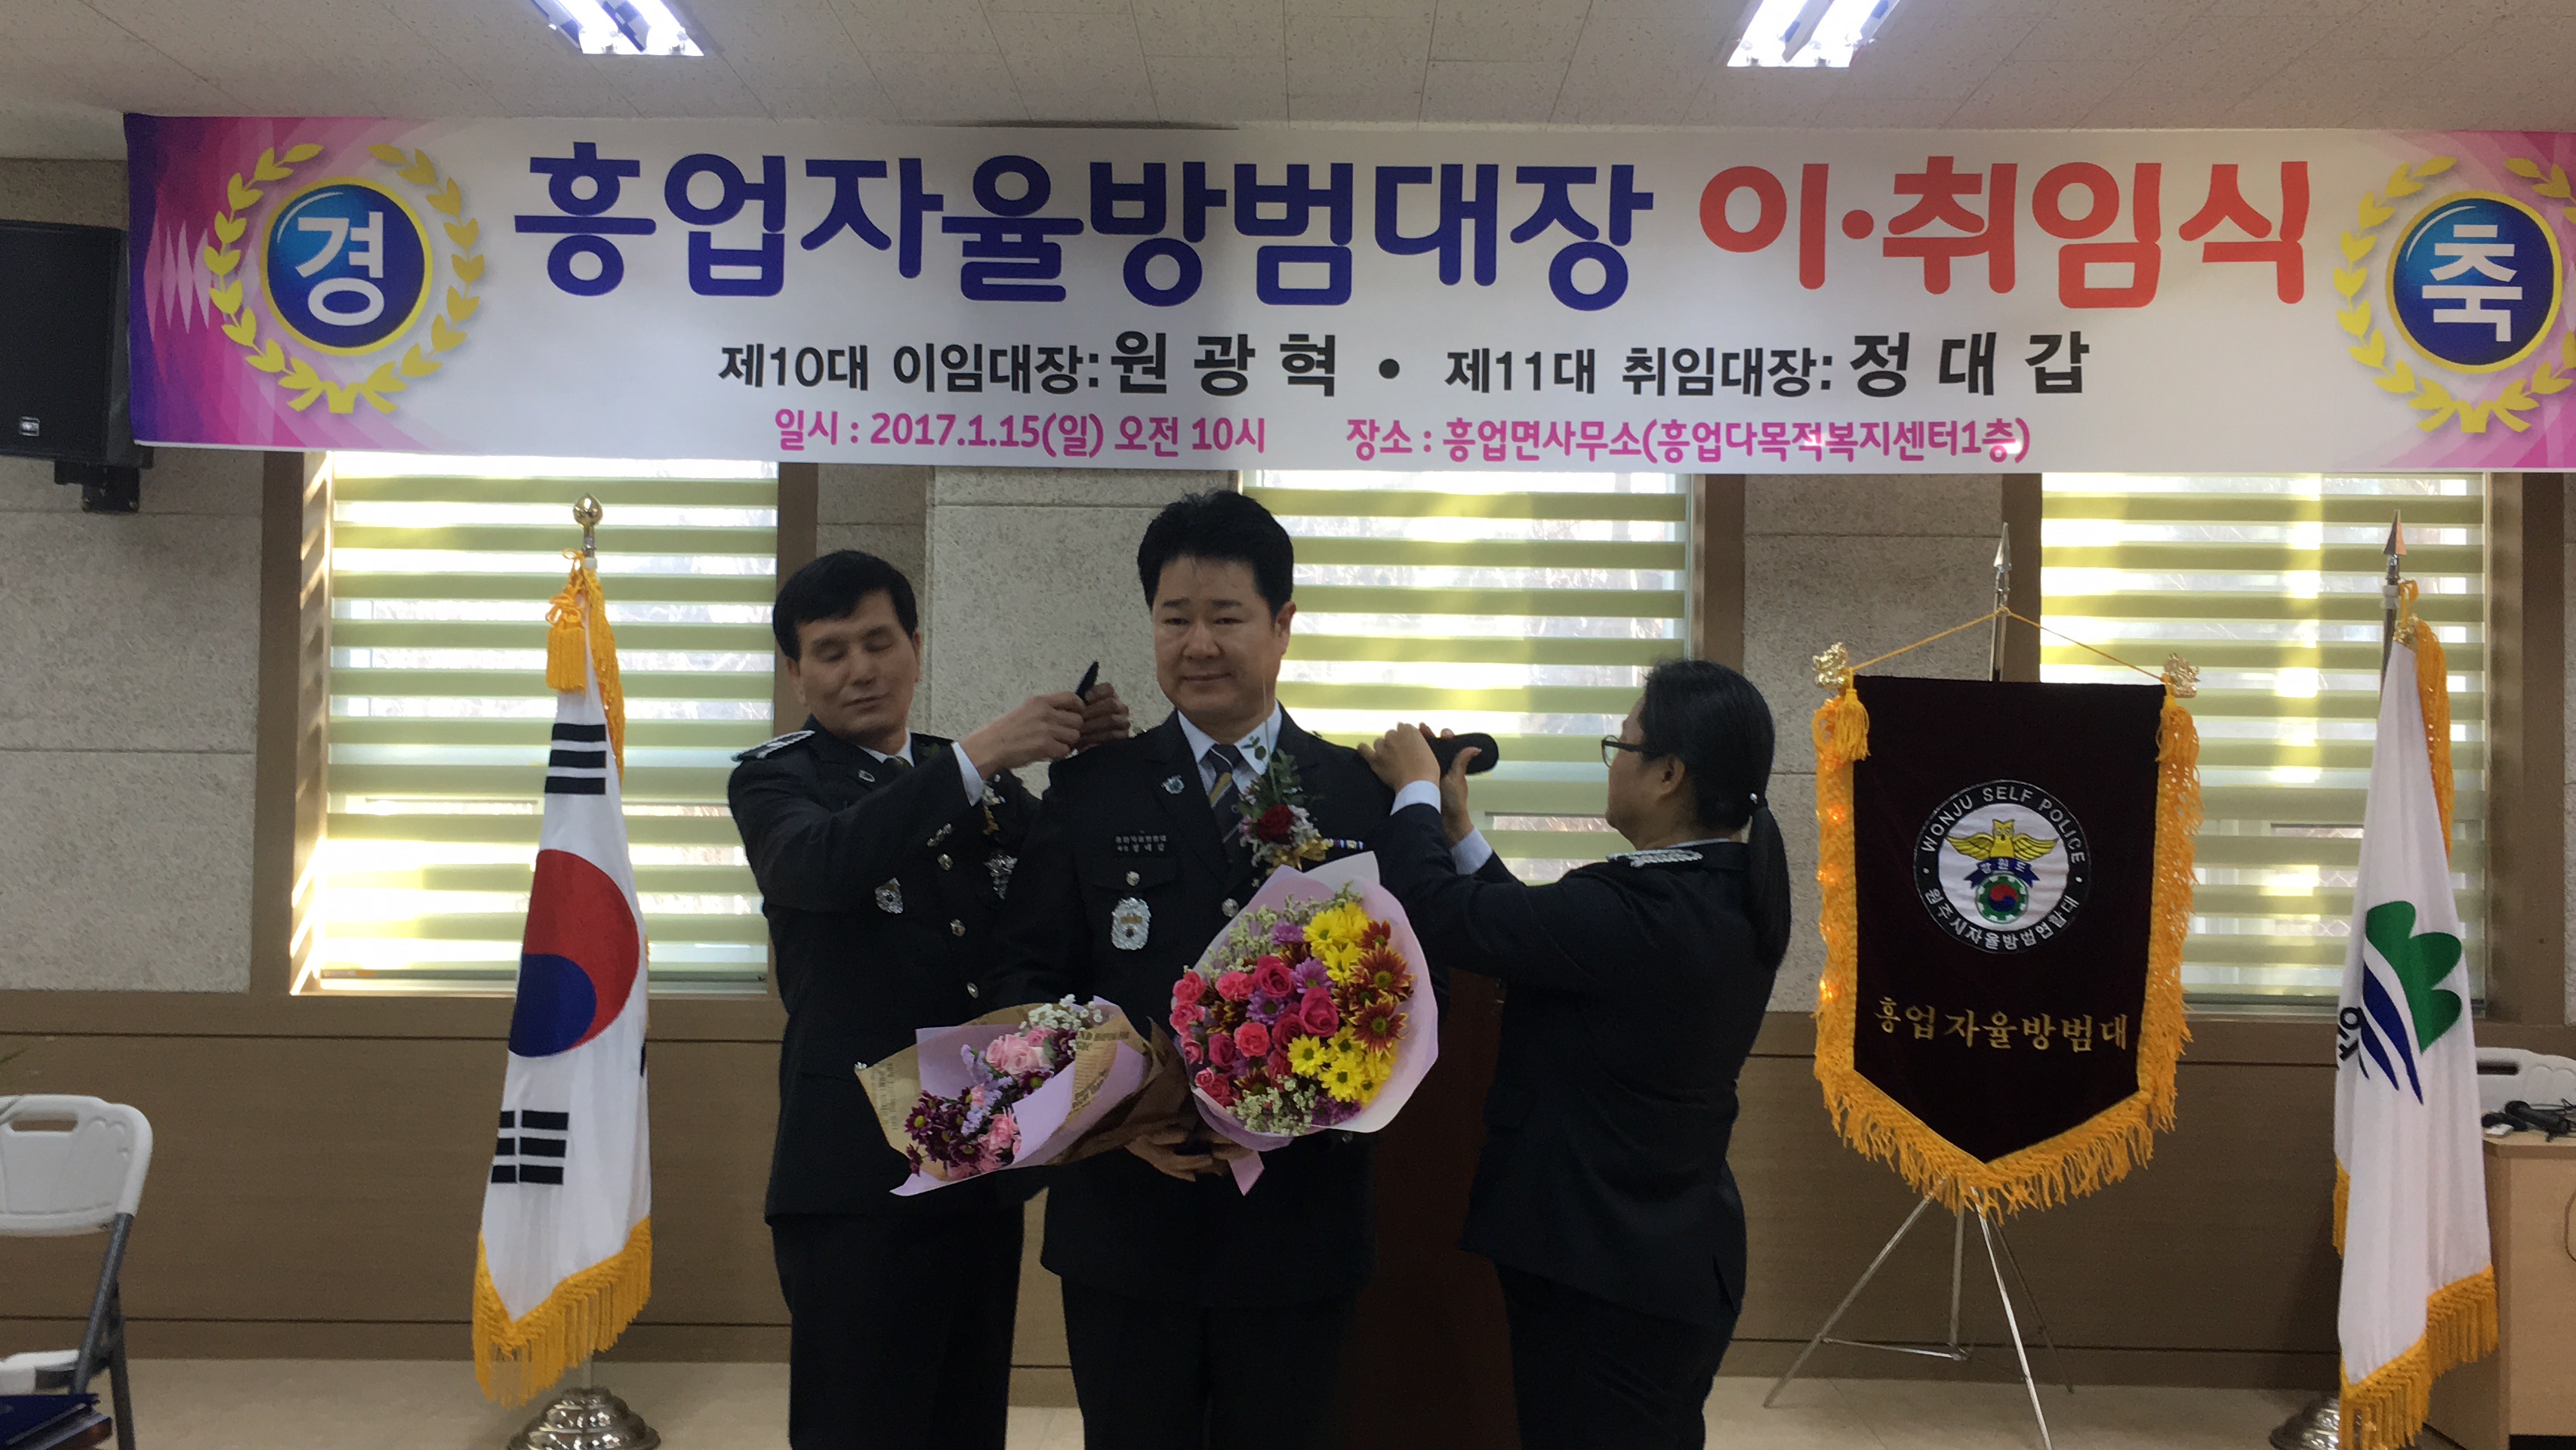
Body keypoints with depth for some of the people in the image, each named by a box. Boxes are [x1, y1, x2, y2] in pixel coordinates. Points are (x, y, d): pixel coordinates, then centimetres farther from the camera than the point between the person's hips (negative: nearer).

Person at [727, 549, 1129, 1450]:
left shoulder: (981, 781, 12)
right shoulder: (774, 779, -2)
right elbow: (824, 864, -24)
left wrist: (1094, 764, -14)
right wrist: (978, 757, -31)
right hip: (857, 1177, -5)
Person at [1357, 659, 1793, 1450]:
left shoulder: (1640, 914, -28)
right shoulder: (1725, 894, 2)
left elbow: (1439, 913, -25)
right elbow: (1540, 935, 8)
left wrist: (1416, 789, -8)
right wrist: (1457, 827, 9)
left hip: (1603, 1279, -9)